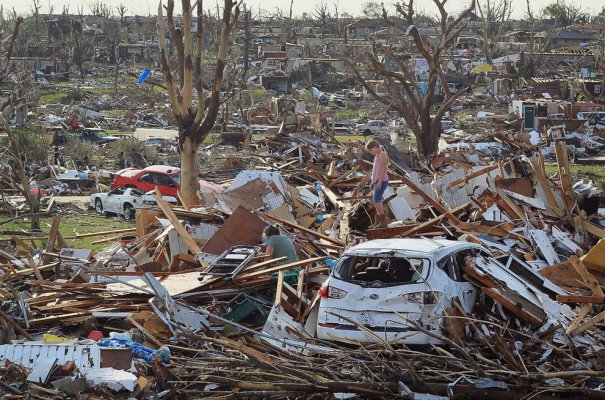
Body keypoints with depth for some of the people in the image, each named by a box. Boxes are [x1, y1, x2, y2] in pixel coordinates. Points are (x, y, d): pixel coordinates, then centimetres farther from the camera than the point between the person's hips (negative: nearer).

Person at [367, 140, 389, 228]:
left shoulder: (382, 154, -10)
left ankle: (383, 221, -13)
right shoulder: (376, 156, 18)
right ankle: (377, 222, 13)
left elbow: (383, 169, -16)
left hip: (382, 181, -10)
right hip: (377, 181, 10)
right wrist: (372, 182, 21)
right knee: (378, 201, 10)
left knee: (376, 201, -14)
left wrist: (380, 182, -20)